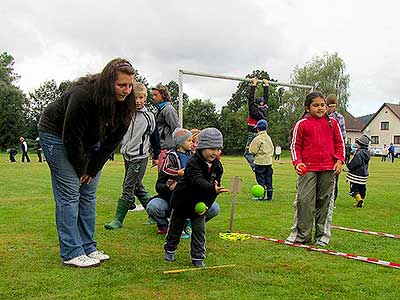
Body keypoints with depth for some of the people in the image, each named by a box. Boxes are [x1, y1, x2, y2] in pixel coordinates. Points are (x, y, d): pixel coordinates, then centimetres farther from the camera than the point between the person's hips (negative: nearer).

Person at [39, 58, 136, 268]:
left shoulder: (125, 103, -15)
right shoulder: (82, 95, -34)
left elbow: (113, 139, -7)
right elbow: (71, 136, -27)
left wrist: (93, 169, -7)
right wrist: (81, 169, -15)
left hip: (88, 140, 7)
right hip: (57, 134, -6)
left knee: (88, 194, 4)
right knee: (69, 193, -10)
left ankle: (88, 248, 12)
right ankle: (71, 253, -6)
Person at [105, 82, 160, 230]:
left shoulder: (149, 116, -2)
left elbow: (155, 137, 7)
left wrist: (156, 155, 12)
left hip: (140, 158, -4)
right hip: (127, 156, 4)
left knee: (128, 189, -5)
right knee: (138, 188, 12)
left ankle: (118, 220, 2)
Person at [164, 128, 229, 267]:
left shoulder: (217, 166, -7)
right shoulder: (193, 163, -26)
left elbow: (216, 184, -1)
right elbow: (198, 181, -42)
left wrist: (206, 204, -11)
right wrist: (213, 188, -60)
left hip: (201, 204, 4)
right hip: (183, 202, -4)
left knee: (199, 230, 0)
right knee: (176, 228, 14)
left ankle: (198, 258, 14)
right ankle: (170, 250, 36)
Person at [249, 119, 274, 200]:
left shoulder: (258, 139, -14)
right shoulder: (268, 137, 9)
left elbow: (253, 151, -12)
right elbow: (272, 148, 15)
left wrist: (249, 148, 7)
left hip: (260, 162, -7)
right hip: (269, 161, 7)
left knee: (260, 179, -1)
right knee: (268, 179, 10)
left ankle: (263, 195, -2)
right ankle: (269, 195, 13)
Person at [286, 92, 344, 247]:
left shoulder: (332, 123, 9)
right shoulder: (301, 124, 2)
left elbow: (339, 143, 15)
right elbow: (295, 146, 5)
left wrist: (339, 160, 3)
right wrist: (297, 162, -8)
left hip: (328, 169, 2)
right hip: (308, 169, -2)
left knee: (325, 201, 8)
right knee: (304, 200, -6)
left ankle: (322, 235, 18)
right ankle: (301, 234, 6)